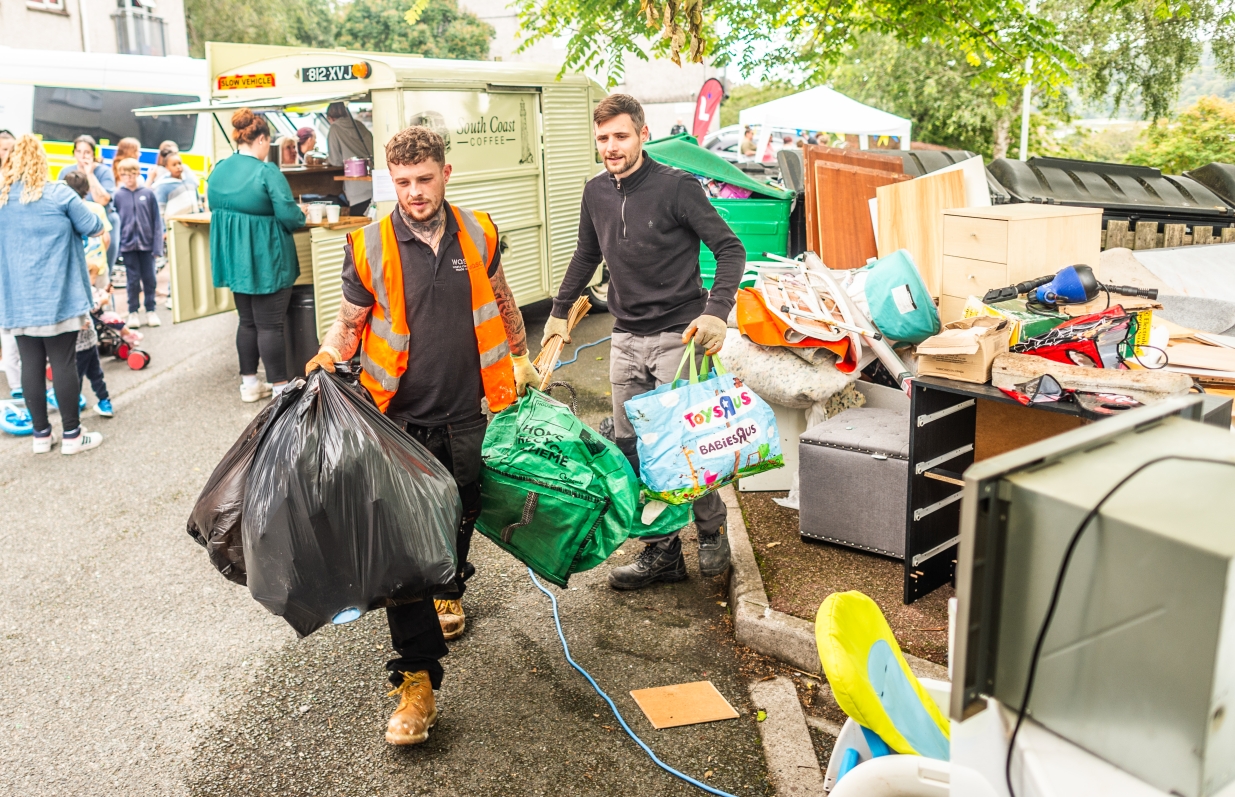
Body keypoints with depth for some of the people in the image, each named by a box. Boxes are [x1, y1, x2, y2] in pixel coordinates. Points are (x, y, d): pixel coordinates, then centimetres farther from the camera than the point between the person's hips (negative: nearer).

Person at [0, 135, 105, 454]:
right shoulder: (59, 194, -7)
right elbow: (93, 227, 0)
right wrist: (98, 221, 21)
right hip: (57, 296, -4)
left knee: (31, 364, 8)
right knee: (63, 363, 1)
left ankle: (41, 433, 16)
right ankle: (72, 434, 7)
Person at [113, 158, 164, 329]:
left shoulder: (148, 194, -3)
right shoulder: (117, 196, -3)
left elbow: (157, 221, -2)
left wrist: (157, 246, -6)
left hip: (146, 244, 0)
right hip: (128, 245, 0)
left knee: (149, 279, 8)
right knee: (133, 280, 7)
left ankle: (151, 311, 21)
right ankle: (133, 313, 17)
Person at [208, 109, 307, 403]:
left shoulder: (218, 170, 4)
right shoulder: (267, 172, -18)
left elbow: (215, 209, 14)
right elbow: (288, 216, -20)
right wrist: (302, 214, 1)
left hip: (234, 258, 7)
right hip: (266, 260, -7)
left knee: (247, 321, 17)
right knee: (270, 325, 0)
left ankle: (249, 382, 24)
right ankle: (280, 387, 7)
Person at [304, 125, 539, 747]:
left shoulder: (478, 234, 2)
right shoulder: (369, 246, -6)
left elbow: (501, 302, 19)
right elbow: (349, 323, 3)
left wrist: (521, 359, 26)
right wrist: (329, 358, -16)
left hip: (466, 415, 3)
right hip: (402, 421, -2)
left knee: (461, 516, 19)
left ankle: (449, 590, 53)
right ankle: (417, 679, 2)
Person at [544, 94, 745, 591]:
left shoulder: (676, 187, -9)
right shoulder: (596, 193, 9)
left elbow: (729, 248, -8)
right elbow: (586, 257, 25)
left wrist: (716, 311, -21)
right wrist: (559, 312, 25)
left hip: (678, 335, -6)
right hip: (626, 339, 6)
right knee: (632, 447, 5)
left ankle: (712, 532, 23)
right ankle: (662, 551, 17)